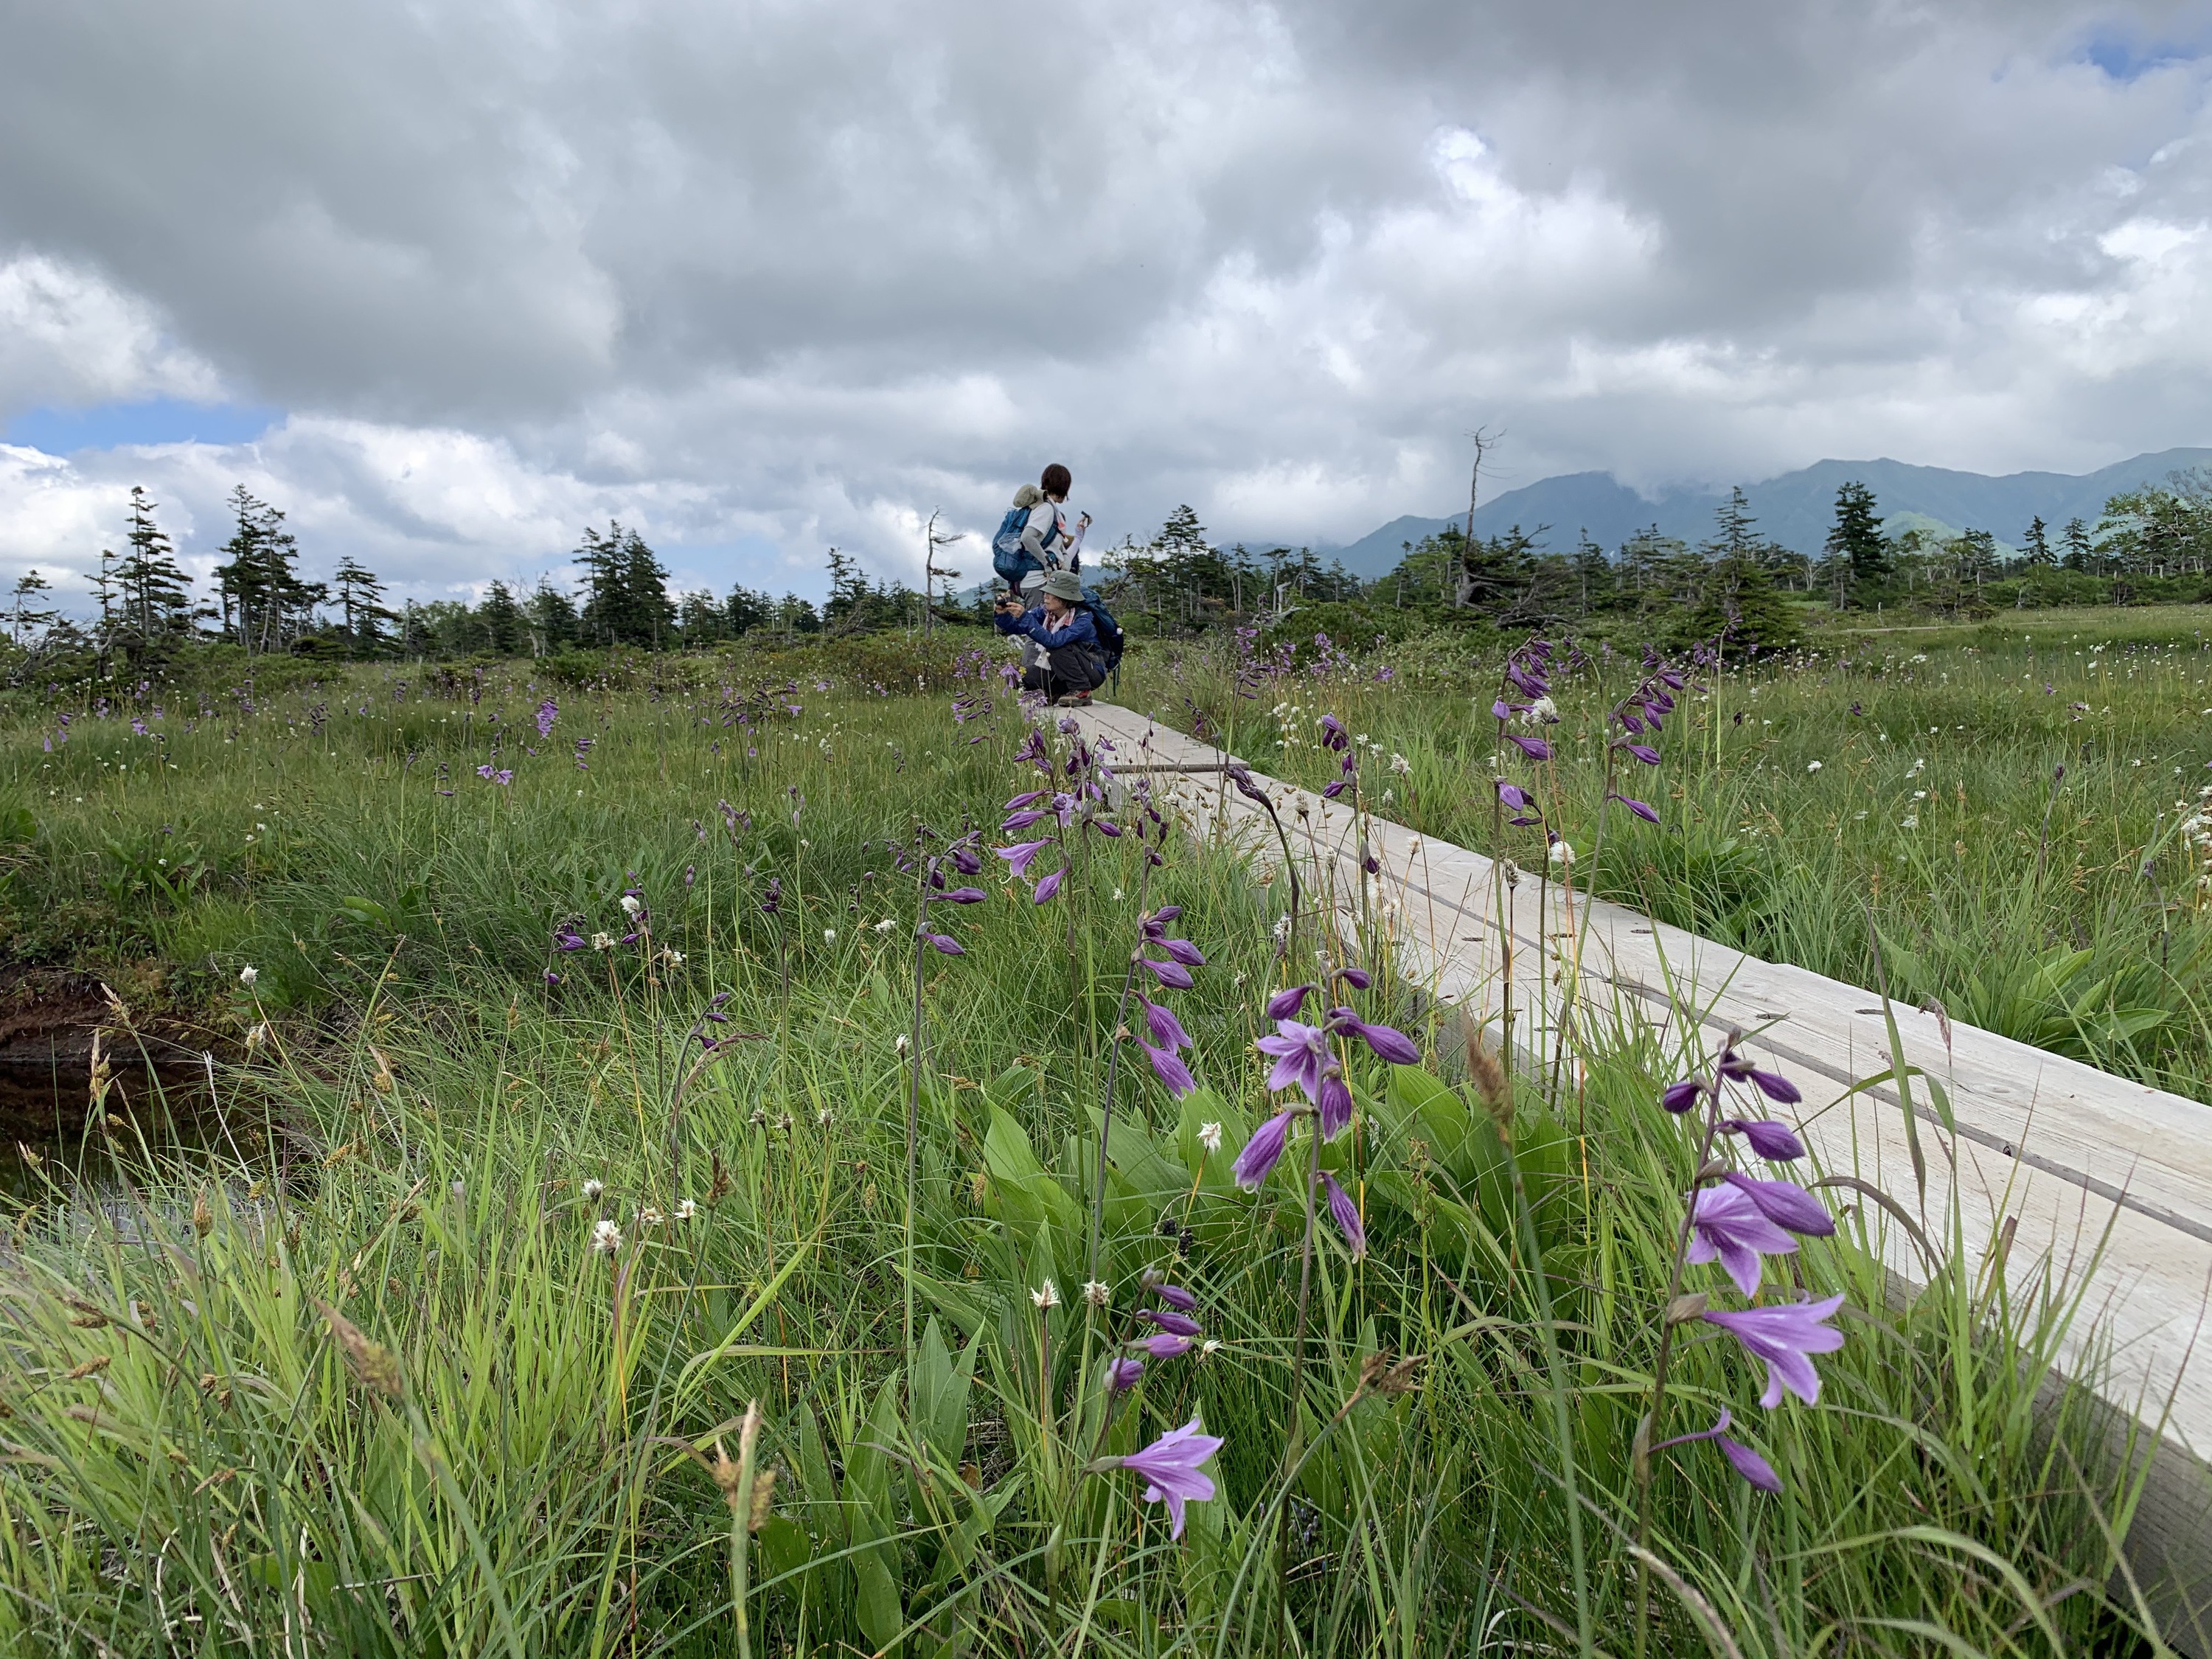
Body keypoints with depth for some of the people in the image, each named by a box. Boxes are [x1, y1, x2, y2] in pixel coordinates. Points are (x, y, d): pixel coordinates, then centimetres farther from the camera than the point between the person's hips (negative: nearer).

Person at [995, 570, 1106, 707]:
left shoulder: (1083, 620, -25)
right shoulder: (1046, 612, -6)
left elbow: (1052, 641, -38)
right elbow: (1015, 627, -8)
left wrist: (1024, 617, -42)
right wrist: (1003, 614, -29)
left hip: (1093, 672, -6)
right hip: (1061, 673, 6)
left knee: (1058, 649, -32)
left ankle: (1082, 692, -18)